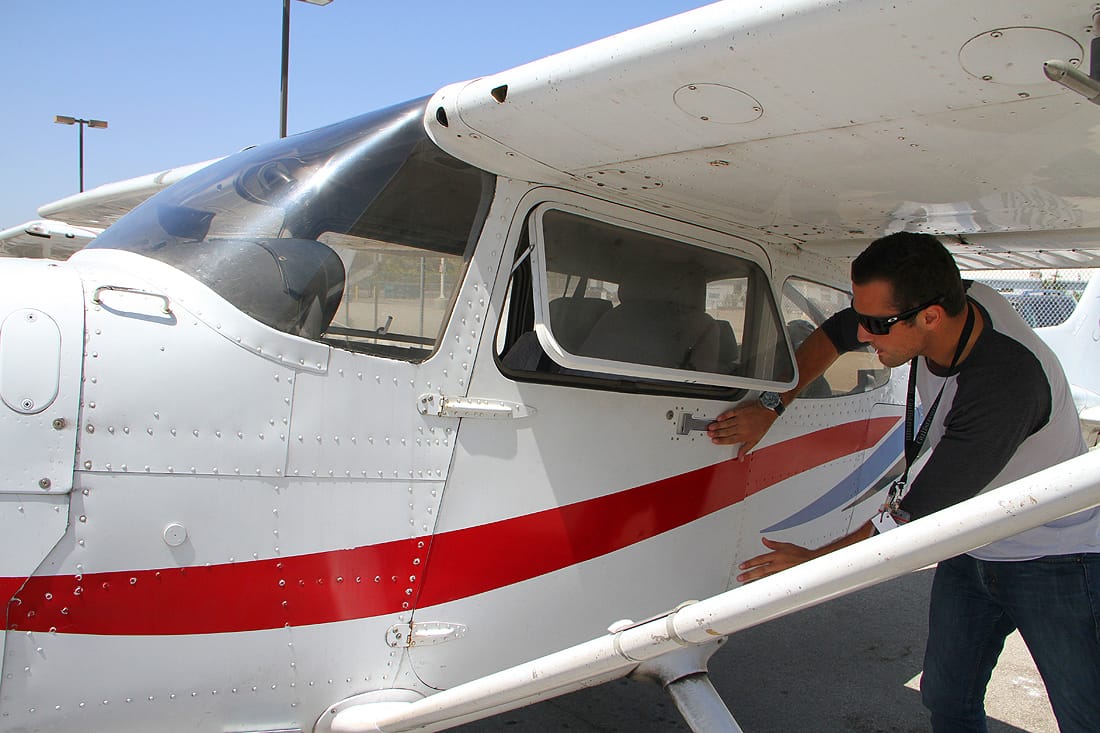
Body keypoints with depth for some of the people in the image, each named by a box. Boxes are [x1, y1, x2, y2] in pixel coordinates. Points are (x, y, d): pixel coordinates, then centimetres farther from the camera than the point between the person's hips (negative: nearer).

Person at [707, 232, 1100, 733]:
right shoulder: (956, 299, -14)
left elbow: (921, 510, -30)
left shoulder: (1005, 381, -35)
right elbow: (832, 335, 3)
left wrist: (815, 560, -20)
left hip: (1055, 556, -6)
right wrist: (771, 406, -6)